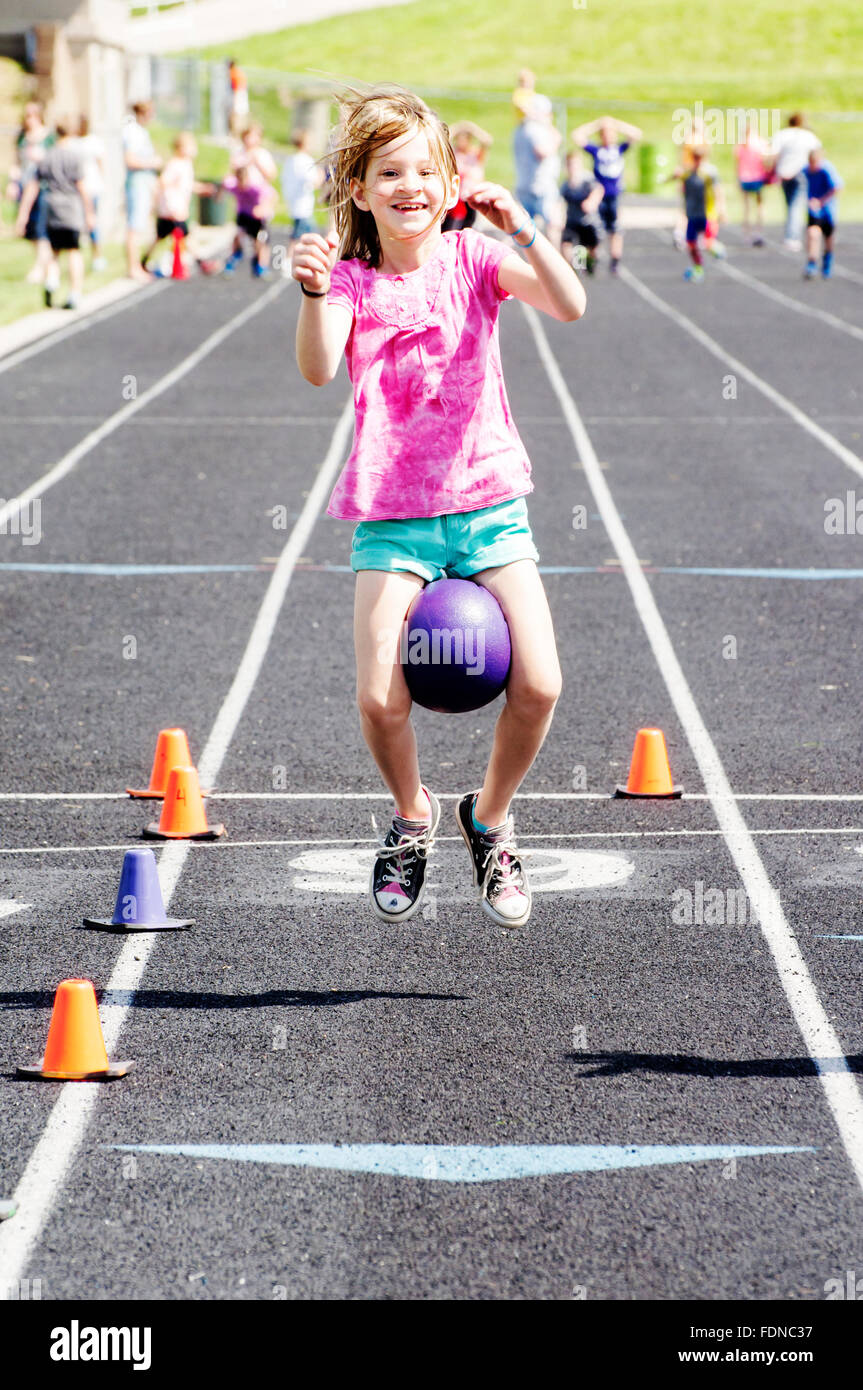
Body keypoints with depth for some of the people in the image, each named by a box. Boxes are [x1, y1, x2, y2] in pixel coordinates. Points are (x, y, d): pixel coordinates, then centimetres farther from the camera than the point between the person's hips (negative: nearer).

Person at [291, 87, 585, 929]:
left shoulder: (474, 258, 1)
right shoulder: (352, 280, -1)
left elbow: (570, 307, -14)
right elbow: (318, 369, -20)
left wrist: (523, 234, -29)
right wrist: (315, 293, -38)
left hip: (488, 503, 1)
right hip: (392, 516, -1)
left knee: (538, 685, -13)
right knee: (378, 698, -17)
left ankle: (490, 817, 15)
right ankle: (411, 819, 15)